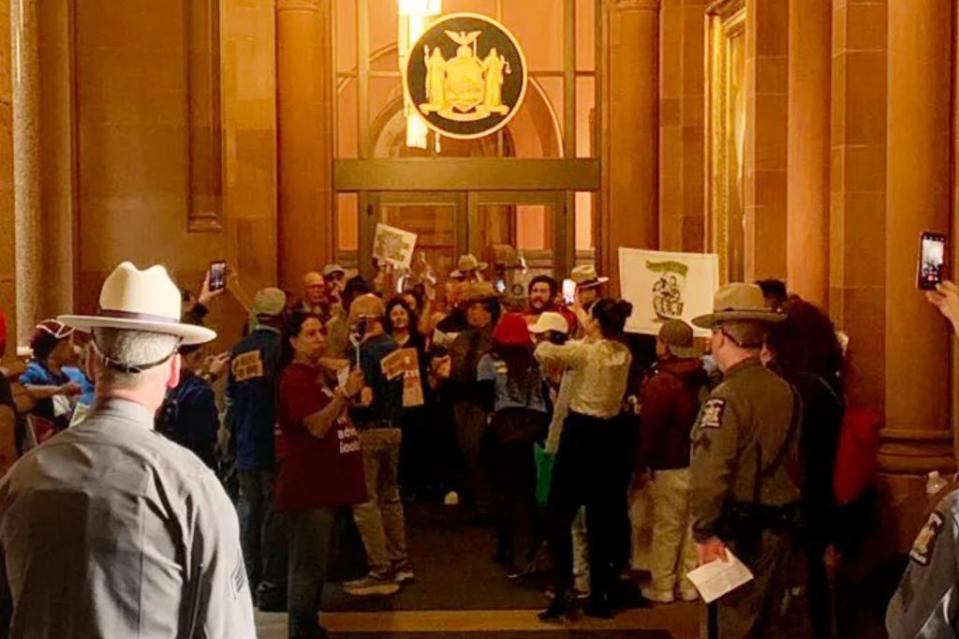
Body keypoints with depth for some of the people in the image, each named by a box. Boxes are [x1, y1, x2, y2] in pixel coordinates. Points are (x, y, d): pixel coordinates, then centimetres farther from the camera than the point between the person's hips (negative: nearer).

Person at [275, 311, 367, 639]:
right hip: (307, 485, -10)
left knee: (318, 563, 17)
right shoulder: (294, 378, -14)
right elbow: (317, 427, -24)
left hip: (325, 482, 10)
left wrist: (349, 394, 10)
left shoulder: (319, 373, 17)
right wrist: (345, 392, -28)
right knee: (308, 566, -7)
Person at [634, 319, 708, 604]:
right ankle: (689, 584, 20)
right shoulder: (702, 380, 4)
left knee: (666, 528, 2)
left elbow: (649, 430, -17)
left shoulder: (660, 383, -17)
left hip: (669, 467, -6)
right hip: (698, 463, 6)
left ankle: (662, 587, 10)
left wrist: (640, 467, -9)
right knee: (692, 526, 12)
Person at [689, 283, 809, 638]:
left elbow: (709, 474, -23)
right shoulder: (786, 391, 3)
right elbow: (795, 460, 8)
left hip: (743, 535, -7)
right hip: (787, 529, 7)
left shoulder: (727, 397, -17)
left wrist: (704, 534, -16)